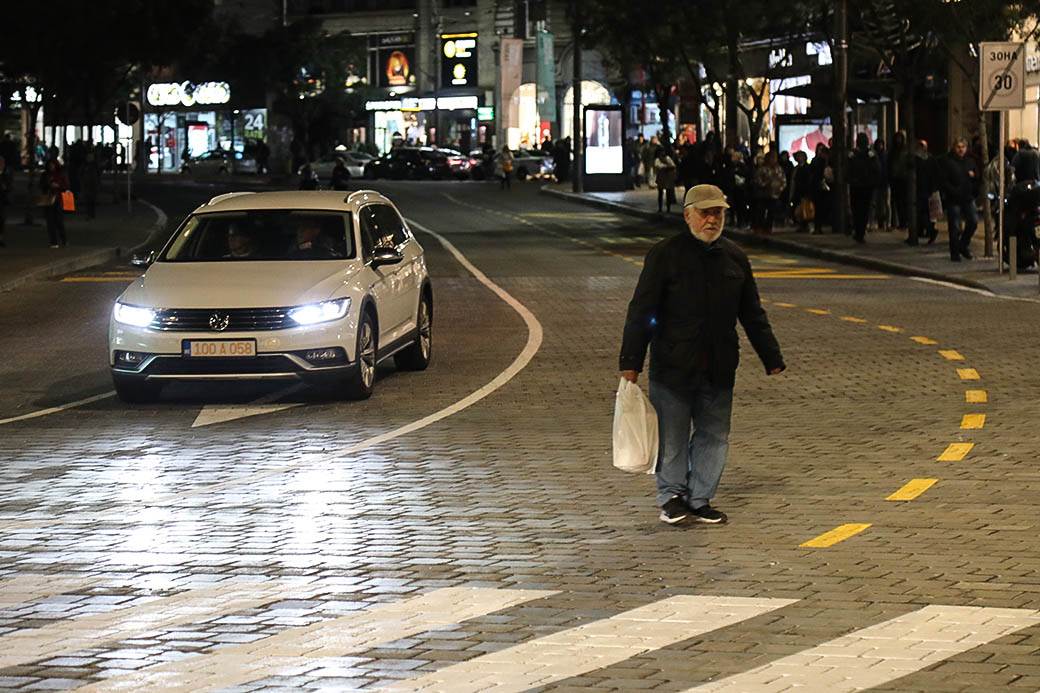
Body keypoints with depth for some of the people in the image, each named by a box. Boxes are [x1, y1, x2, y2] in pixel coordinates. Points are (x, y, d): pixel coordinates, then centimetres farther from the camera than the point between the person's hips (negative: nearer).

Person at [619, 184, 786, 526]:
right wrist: (630, 363, -11)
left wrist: (772, 358, 15)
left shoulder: (734, 257, 8)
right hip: (672, 367, -4)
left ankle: (700, 500, 19)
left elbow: (752, 314, 16)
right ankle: (672, 497, 21)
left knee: (714, 435, 8)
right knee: (672, 436, 4)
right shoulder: (665, 255, -7)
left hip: (719, 369, 4)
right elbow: (641, 312, -7)